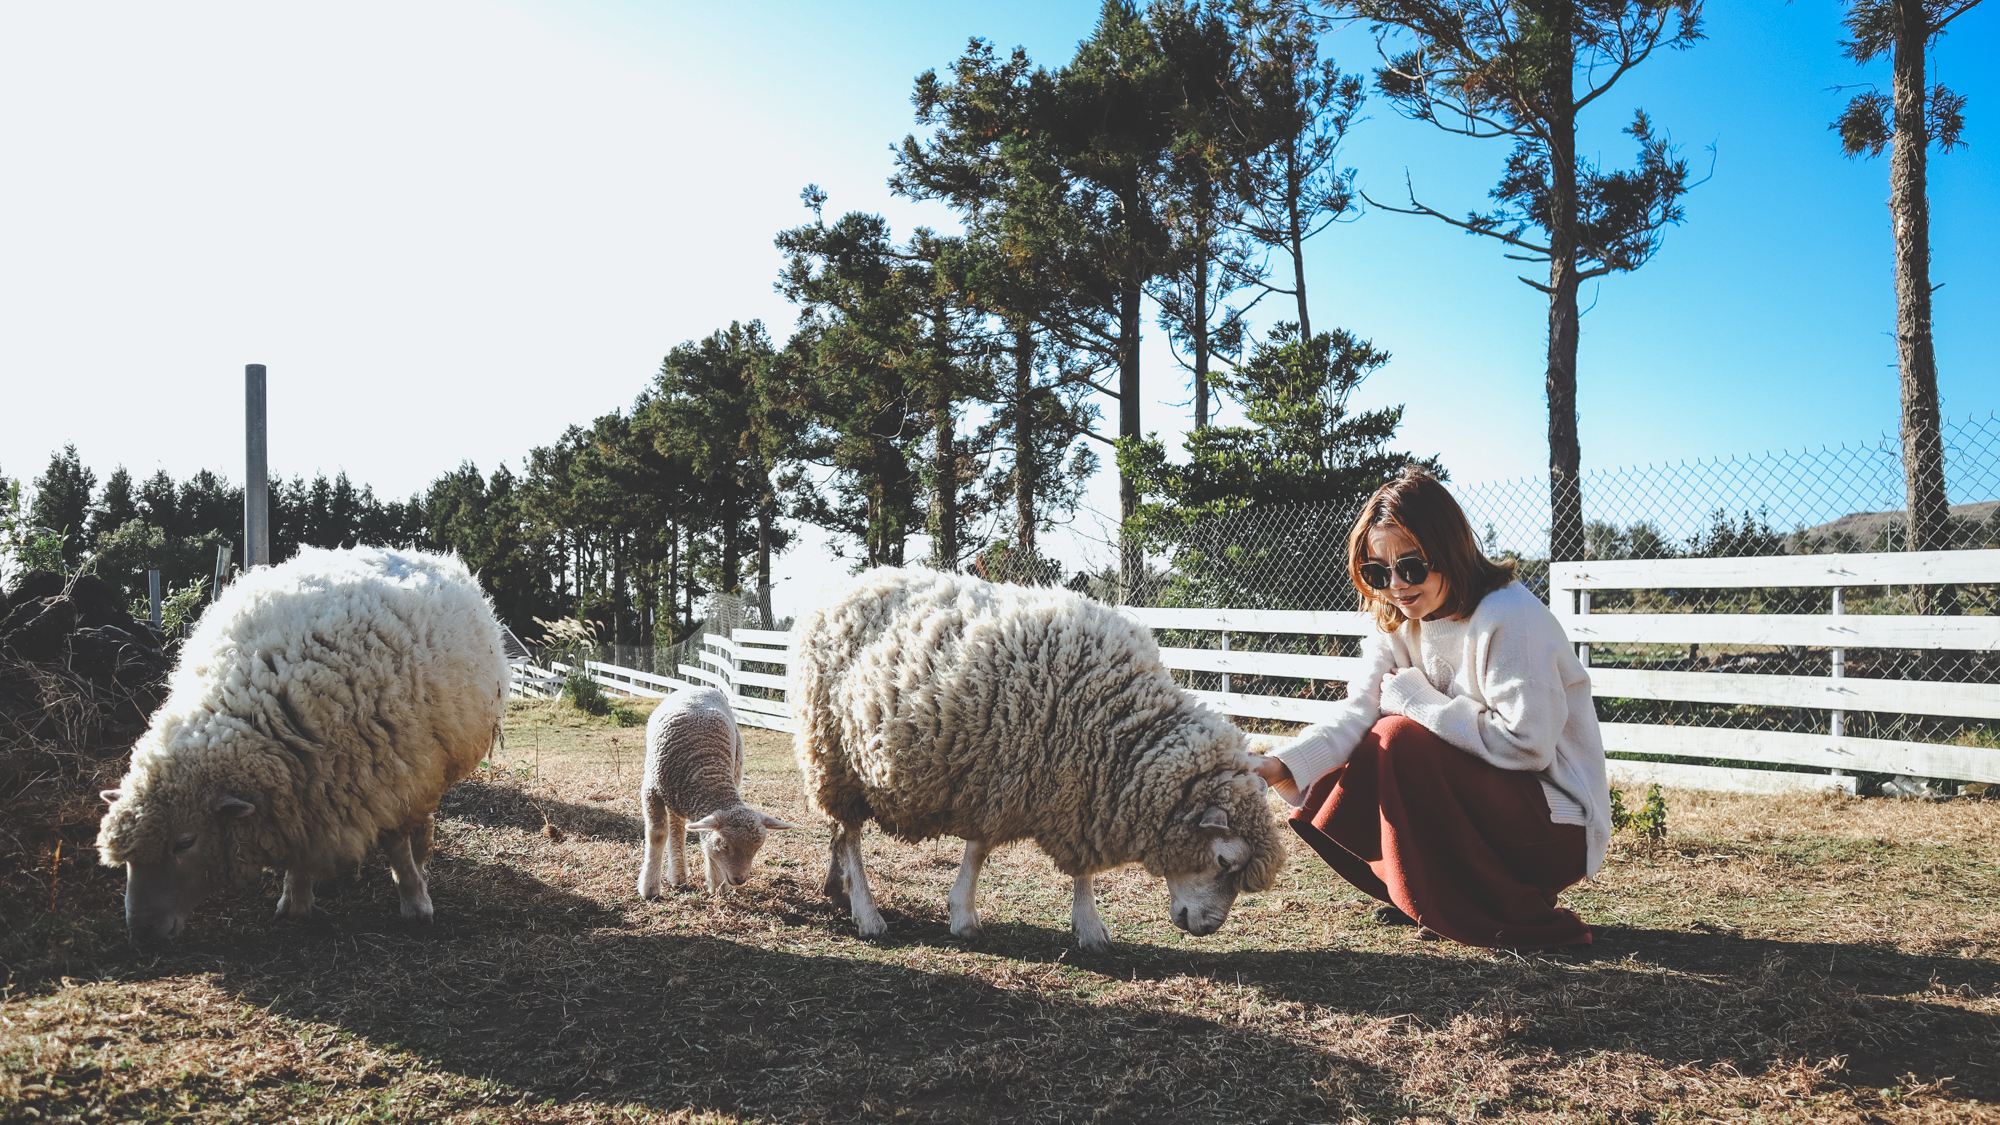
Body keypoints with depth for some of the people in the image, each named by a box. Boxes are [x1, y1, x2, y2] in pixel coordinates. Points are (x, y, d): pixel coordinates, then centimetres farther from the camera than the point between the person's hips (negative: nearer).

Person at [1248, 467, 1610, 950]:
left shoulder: (1508, 617, -20)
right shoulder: (1397, 624, 3)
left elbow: (1526, 744, -26)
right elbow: (1356, 714, -9)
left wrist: (1413, 698, -18)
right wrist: (1281, 765, -28)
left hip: (1558, 831, -7)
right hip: (1486, 806, 7)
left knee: (1400, 741, -26)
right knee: (1327, 803, -6)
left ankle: (1513, 917, -15)